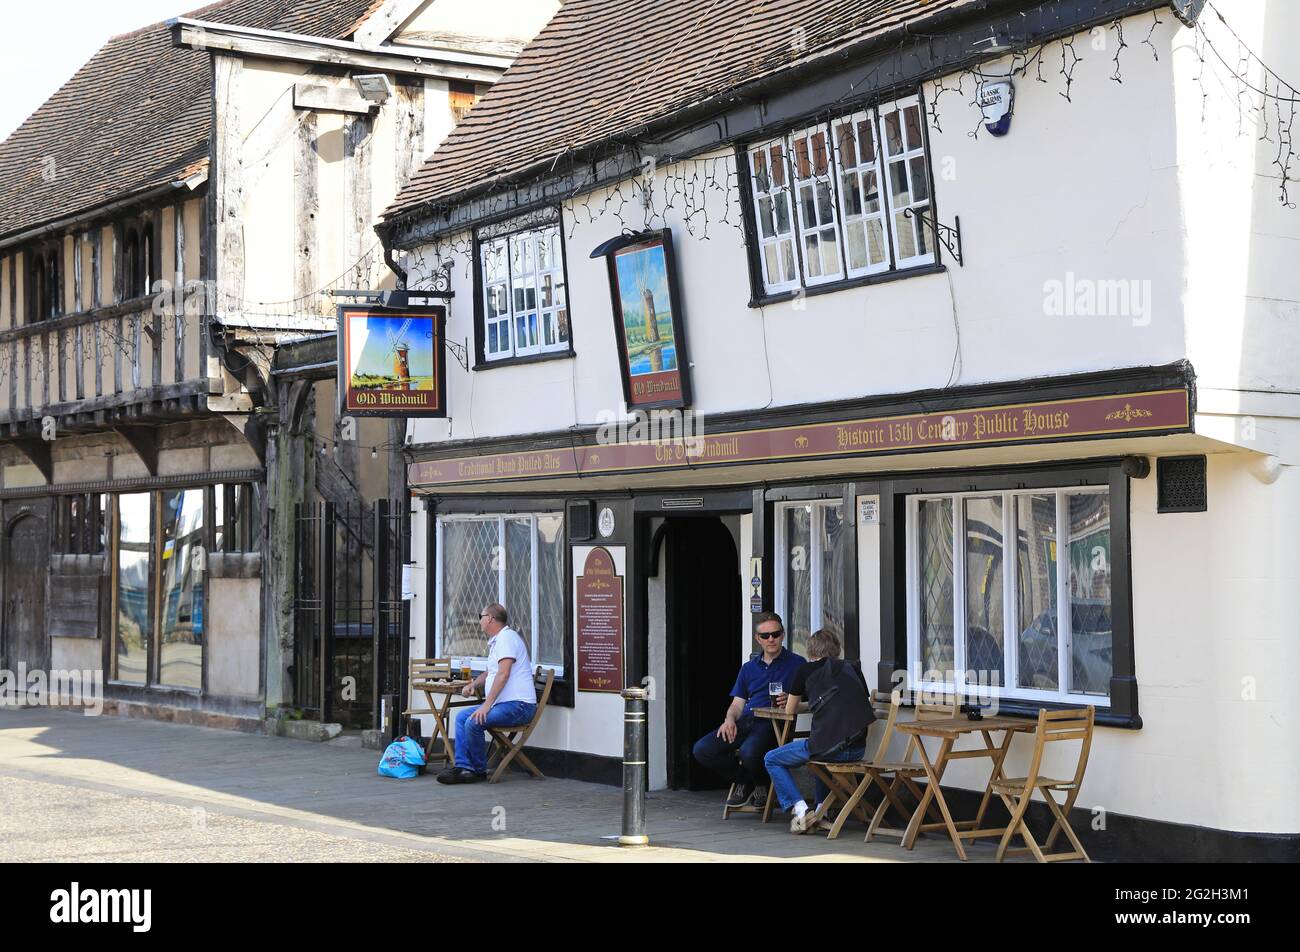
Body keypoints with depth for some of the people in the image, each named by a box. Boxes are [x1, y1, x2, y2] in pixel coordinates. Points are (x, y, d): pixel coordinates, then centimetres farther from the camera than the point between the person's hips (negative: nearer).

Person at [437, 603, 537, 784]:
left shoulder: (506, 637, -12)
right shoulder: (496, 641, 22)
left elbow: (503, 674, -23)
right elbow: (491, 672, 37)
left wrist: (487, 705, -25)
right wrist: (473, 684, 17)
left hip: (518, 705, -11)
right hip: (503, 703, 11)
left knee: (474, 722, -24)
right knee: (462, 717, 7)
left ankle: (479, 771, -8)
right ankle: (463, 767, -1)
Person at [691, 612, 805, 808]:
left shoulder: (797, 664, 9)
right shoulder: (749, 667, 26)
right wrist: (730, 719, -1)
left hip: (773, 723, -6)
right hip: (745, 722, 6)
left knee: (749, 752, -37)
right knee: (702, 749, -16)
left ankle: (762, 784, 0)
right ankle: (745, 781, 6)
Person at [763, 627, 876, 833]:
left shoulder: (806, 671, 9)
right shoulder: (853, 669, 18)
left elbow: (790, 710, 20)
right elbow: (867, 702, 25)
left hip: (827, 745, -5)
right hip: (858, 750, 5)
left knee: (772, 760, 17)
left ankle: (799, 809, 0)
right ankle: (822, 810, 27)